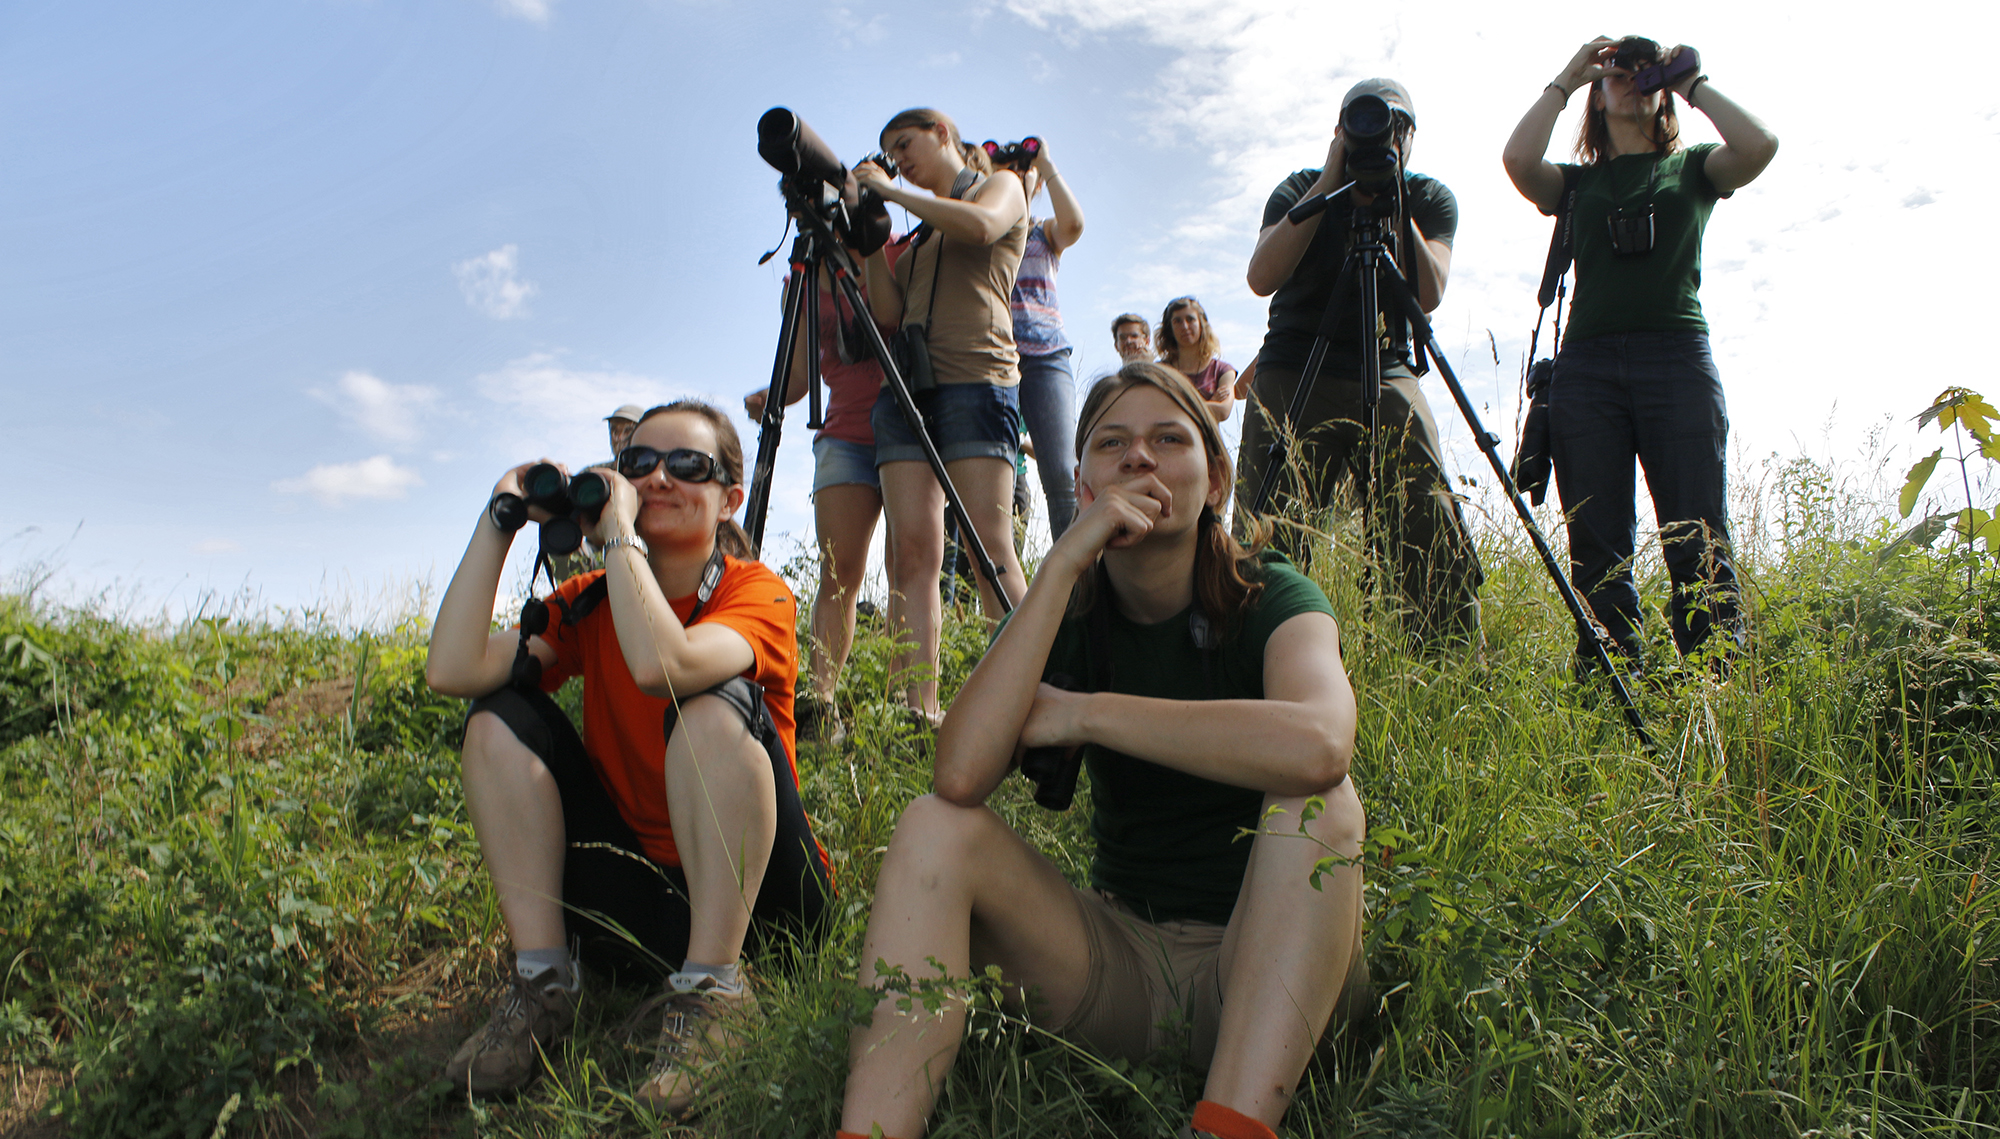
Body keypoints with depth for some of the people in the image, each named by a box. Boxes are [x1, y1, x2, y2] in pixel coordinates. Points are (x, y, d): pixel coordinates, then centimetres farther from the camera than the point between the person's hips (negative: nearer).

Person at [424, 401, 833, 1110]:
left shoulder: (757, 593, -10)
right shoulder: (591, 603, 4)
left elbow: (659, 665, -34)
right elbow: (452, 670, -14)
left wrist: (617, 529, -23)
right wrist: (499, 520, -11)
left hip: (754, 898, -4)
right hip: (634, 902, 5)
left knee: (715, 700, -29)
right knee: (502, 716, -9)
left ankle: (711, 991, -23)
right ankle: (542, 979, -9)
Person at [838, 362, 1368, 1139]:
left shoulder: (1272, 600, -9)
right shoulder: (1070, 615, -1)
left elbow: (1318, 746, -35)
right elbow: (962, 775, -22)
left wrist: (1084, 714, -25)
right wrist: (1064, 562, -24)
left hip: (1268, 959, -2)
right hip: (1120, 953, 3)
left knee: (1318, 798, -29)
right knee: (935, 826, -17)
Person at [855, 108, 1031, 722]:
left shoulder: (1000, 185, 15)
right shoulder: (919, 231, 30)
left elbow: (980, 226, -10)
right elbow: (889, 313, 19)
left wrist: (892, 191, -1)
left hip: (976, 377, -6)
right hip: (906, 383, 6)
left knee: (990, 547, -16)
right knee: (911, 551, -9)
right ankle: (918, 711, -14)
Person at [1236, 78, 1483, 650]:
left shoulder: (1431, 199, 8)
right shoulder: (1302, 189, 4)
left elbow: (1429, 295, -8)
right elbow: (1262, 277, -14)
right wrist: (1331, 182, -14)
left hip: (1390, 380, 2)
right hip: (1293, 379, -1)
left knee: (1439, 549, -8)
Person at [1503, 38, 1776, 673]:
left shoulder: (1693, 168, 20)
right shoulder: (1577, 180, 20)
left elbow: (1758, 147, -2)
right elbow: (1518, 160, -2)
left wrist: (1693, 83, 11)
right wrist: (1564, 81, 12)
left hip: (1677, 358, 0)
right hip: (1586, 364, 1)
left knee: (1699, 547, -8)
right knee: (1599, 552, -4)